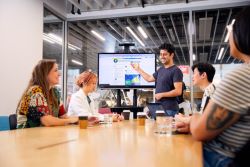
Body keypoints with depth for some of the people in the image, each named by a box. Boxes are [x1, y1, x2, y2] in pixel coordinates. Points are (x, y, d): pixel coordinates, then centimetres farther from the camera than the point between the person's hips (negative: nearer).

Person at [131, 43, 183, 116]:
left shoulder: (176, 71, -12)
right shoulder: (161, 69, 13)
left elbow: (178, 91, -19)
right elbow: (149, 78, 29)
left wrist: (161, 94, -18)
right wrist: (138, 69, 31)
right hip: (158, 107, 8)